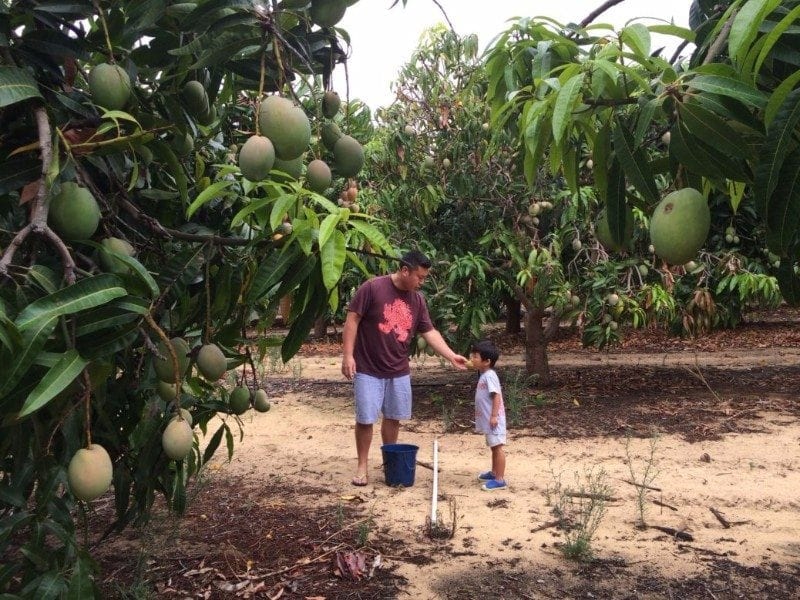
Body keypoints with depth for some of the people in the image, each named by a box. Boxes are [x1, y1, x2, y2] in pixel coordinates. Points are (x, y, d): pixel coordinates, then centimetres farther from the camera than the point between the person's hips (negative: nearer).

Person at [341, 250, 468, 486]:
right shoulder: (372, 288, -14)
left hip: (399, 371, 5)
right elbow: (352, 320, -13)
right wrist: (348, 355, -17)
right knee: (365, 419, 0)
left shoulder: (417, 299, 3)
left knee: (393, 417, 14)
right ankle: (362, 466, 14)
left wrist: (451, 356, -3)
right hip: (368, 370, -5)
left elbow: (430, 332, 6)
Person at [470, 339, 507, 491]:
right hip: (488, 419, 10)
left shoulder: (489, 375, -18)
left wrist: (494, 416, -25)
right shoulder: (484, 375, 13)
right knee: (494, 447, 21)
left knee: (498, 447, -7)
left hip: (493, 420, -10)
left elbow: (496, 395, -23)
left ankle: (500, 480, -5)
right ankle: (494, 473, 34)